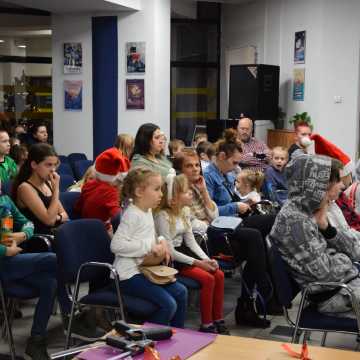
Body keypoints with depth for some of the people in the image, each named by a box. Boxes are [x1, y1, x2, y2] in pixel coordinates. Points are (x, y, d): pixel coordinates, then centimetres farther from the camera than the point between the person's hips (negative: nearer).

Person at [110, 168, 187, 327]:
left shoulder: (148, 211, 10)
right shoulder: (132, 215, -18)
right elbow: (116, 245, -28)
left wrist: (161, 243, 4)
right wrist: (150, 246, -24)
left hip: (144, 269, 9)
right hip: (129, 274, -9)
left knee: (181, 291, 8)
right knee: (168, 304, -17)